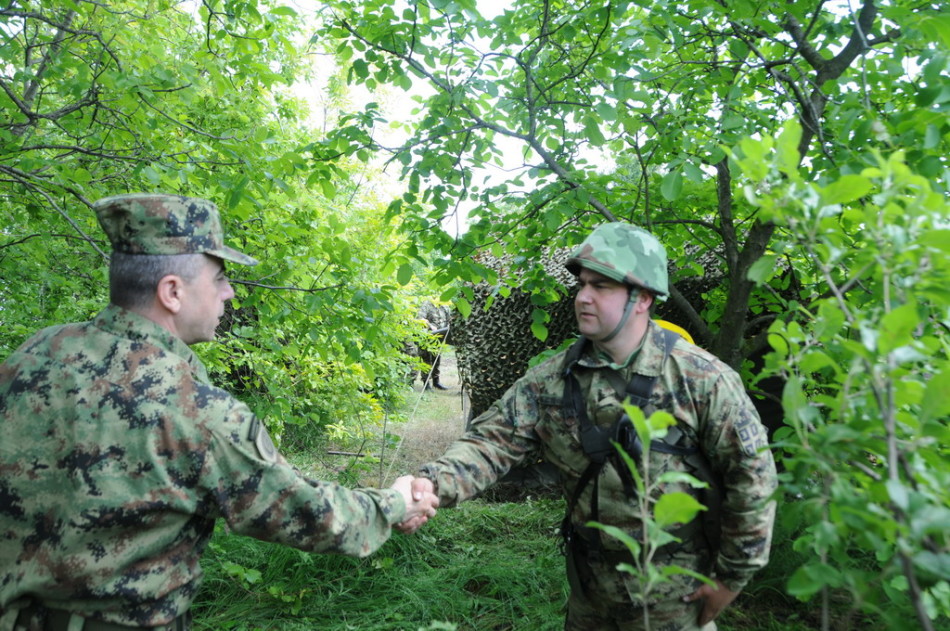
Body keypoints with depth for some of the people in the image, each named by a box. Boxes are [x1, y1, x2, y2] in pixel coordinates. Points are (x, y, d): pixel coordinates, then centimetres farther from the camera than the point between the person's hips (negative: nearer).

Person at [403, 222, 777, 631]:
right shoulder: (551, 380, -7)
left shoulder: (701, 378, -17)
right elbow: (495, 440, -12)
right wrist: (434, 483, -30)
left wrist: (731, 578, -8)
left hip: (673, 591, -3)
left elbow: (753, 474, -12)